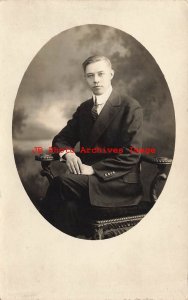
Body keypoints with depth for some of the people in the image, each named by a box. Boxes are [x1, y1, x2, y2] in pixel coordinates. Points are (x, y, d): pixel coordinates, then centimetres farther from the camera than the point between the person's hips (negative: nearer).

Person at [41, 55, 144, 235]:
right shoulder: (84, 108, 14)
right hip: (88, 176, 5)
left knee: (61, 183, -28)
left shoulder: (130, 107, -5)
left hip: (120, 182, -5)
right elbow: (61, 138, 17)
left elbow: (131, 155, -11)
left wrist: (94, 169, -19)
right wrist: (68, 153, -7)